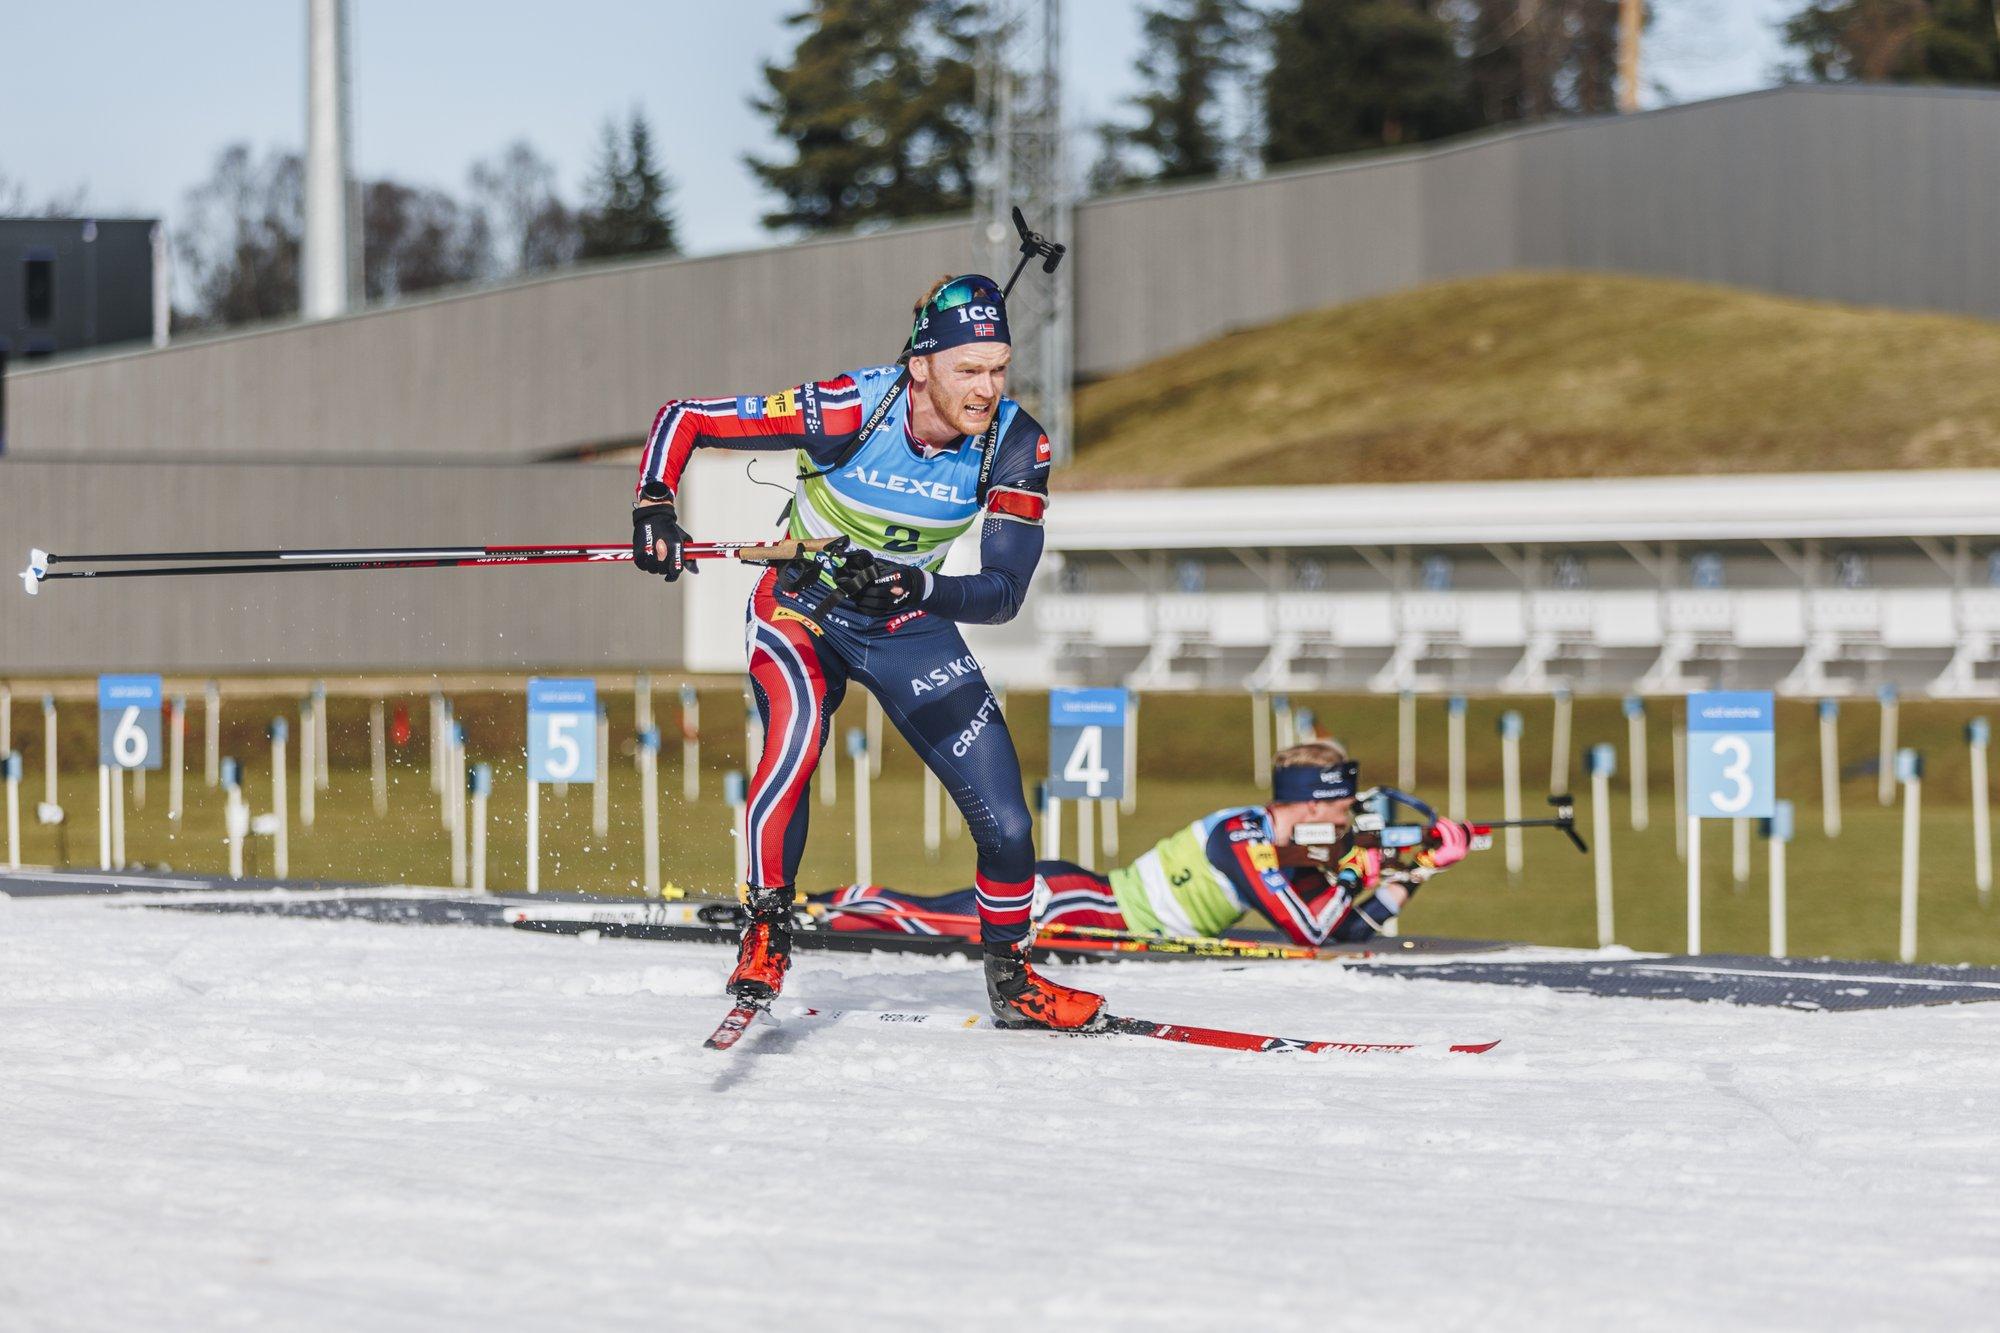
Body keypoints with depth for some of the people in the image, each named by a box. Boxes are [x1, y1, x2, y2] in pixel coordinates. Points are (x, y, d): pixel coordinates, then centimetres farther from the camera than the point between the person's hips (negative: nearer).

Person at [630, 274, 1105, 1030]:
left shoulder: (1015, 445, -20)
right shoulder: (846, 412, -28)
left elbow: (1003, 592, -21)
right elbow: (685, 419, -19)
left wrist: (915, 586, -38)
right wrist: (654, 506, -36)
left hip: (909, 625, 3)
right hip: (801, 607, -3)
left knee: (1005, 822, -3)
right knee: (795, 738, -34)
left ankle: (1010, 980, 21)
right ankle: (765, 936, -19)